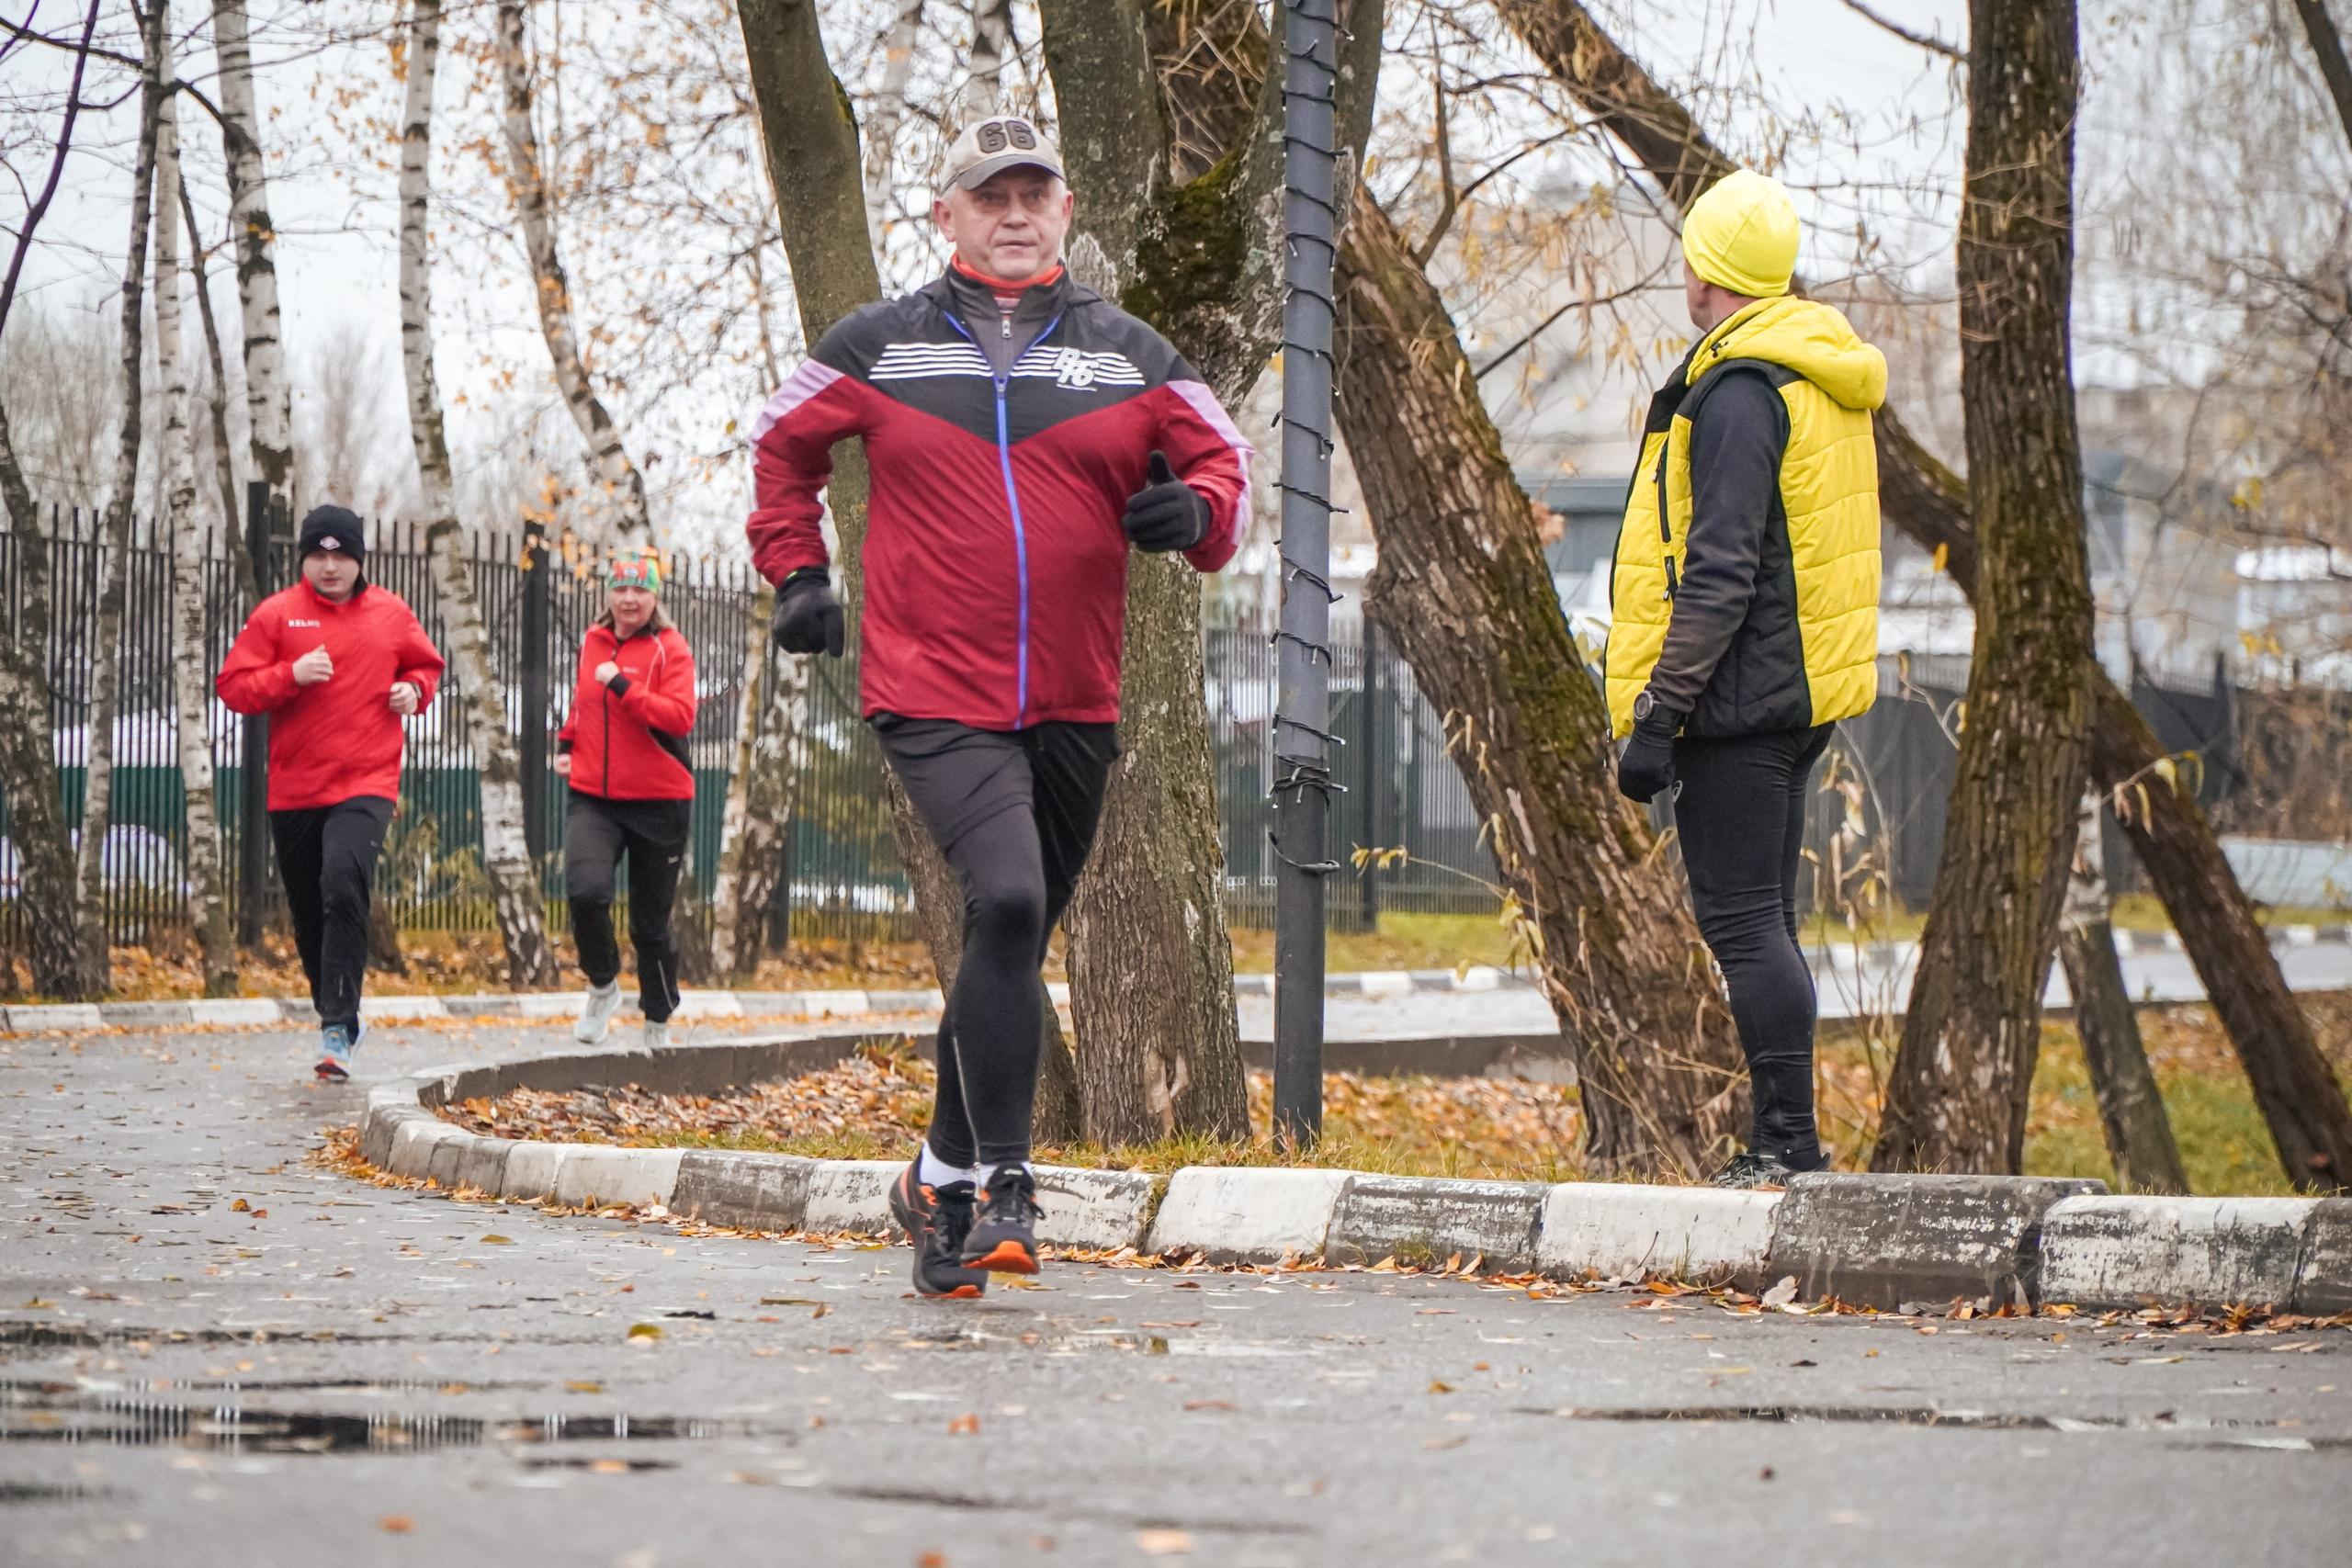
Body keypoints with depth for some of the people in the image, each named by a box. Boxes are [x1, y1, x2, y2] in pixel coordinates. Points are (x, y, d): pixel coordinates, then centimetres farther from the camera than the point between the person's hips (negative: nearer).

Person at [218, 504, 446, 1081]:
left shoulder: (392, 614, 7)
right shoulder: (276, 615, 1)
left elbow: (426, 664, 24)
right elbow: (232, 687, -2)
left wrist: (414, 689, 2)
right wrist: (290, 675, -18)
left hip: (367, 784, -2)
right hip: (293, 789, 2)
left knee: (343, 883, -25)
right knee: (309, 913, 10)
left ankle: (338, 1029, -24)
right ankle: (337, 1017, 31)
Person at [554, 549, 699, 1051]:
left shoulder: (670, 649, -6)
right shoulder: (591, 642, 9)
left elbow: (681, 717, -19)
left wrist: (622, 685, -24)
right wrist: (566, 743, 12)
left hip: (658, 802, -3)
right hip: (593, 798, 3)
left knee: (651, 921, 7)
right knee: (586, 891, -22)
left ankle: (658, 1023, 26)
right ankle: (602, 986, 4)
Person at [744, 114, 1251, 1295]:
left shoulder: (1129, 357, 8)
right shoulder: (878, 348, 5)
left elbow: (1222, 463, 14)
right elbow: (782, 442, 20)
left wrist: (1193, 511, -9)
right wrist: (795, 572, 10)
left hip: (1073, 705, 4)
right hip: (932, 697, -4)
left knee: (1011, 944, 12)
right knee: (1006, 900, -25)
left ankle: (944, 1181, 30)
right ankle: (1002, 1180, -20)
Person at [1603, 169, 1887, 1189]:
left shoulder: (1739, 392, -16)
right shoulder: (1821, 376, 15)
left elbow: (1719, 575, -22)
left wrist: (1656, 713, -20)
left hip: (1740, 695, -10)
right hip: (1803, 690, 10)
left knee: (1740, 920, -8)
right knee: (1760, 920, 14)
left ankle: (1789, 1143, -10)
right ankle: (1780, 1147, 16)